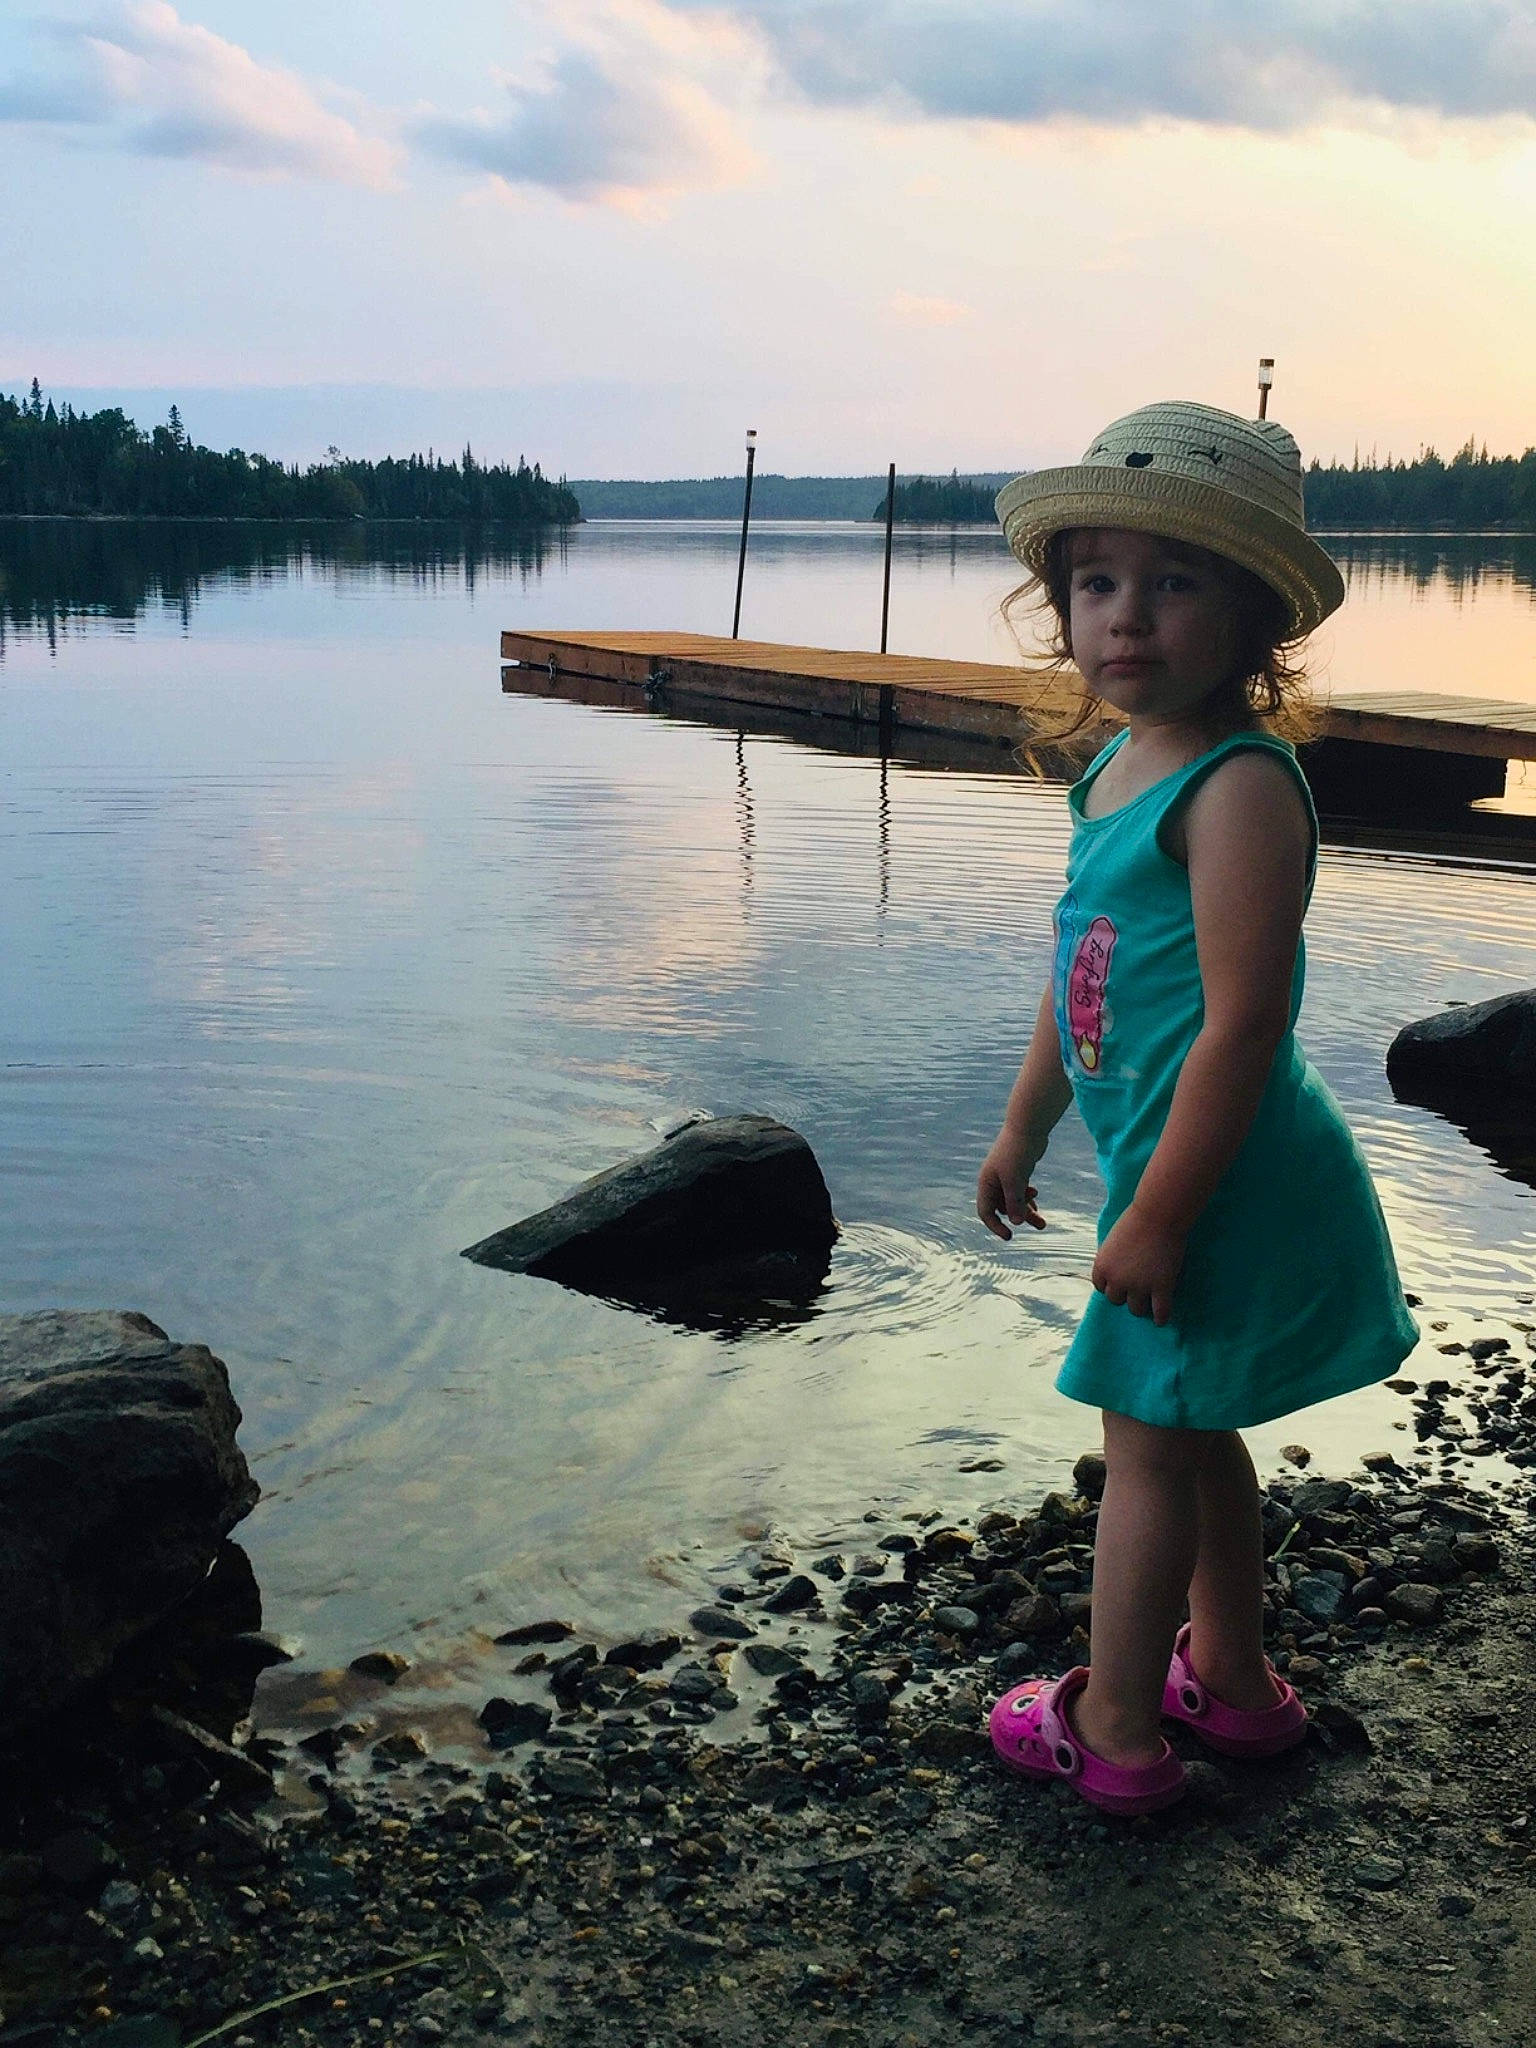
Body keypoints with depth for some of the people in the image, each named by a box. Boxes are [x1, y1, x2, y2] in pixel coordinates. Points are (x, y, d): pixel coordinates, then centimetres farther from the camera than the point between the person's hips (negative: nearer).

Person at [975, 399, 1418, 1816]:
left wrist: (1158, 1214, -23)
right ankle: (1232, 1682, 39)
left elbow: (1242, 1023, -26)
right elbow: (1085, 974, 17)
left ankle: (1114, 1736, 19)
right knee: (1191, 1433, 21)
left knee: (1152, 1440, 3)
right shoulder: (1121, 768, 7)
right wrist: (1024, 1129, 22)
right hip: (1177, 1171, 9)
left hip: (1220, 1184, -9)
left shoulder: (1240, 786, -22)